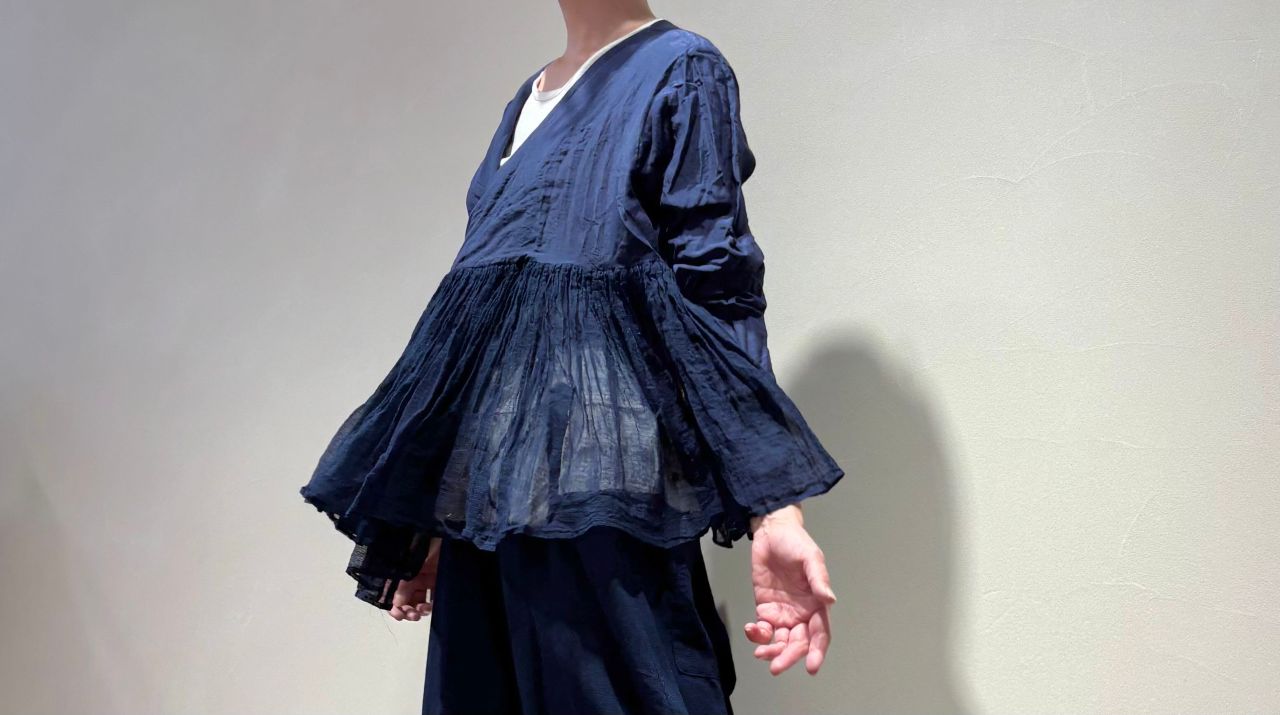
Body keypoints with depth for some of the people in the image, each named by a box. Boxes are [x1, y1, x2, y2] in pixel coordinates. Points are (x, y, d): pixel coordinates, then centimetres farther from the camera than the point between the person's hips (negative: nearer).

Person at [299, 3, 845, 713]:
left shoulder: (678, 71, -1)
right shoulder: (528, 98, 19)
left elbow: (715, 294, -10)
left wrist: (773, 508, -21)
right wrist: (432, 517, 20)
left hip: (598, 485, -7)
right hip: (488, 491, 8)